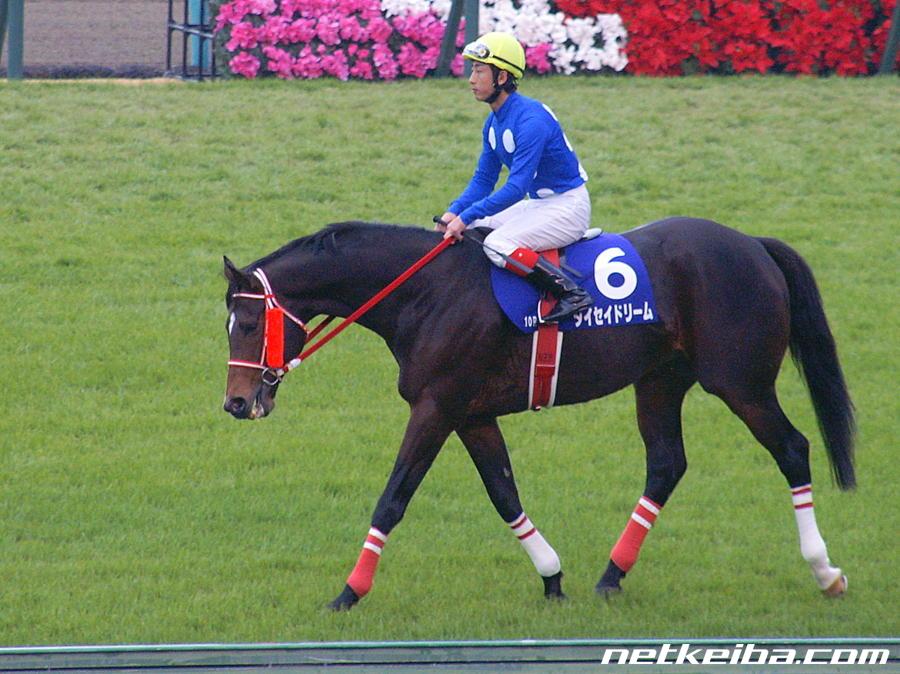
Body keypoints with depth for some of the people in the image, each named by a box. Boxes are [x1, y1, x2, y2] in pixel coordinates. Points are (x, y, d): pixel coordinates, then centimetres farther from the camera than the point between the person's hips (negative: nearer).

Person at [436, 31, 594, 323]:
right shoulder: (494, 123, 6)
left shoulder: (530, 119, -24)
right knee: (472, 231, 5)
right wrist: (454, 212, -6)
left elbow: (516, 187, -29)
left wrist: (466, 216, -30)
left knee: (498, 244, -27)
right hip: (537, 203, 10)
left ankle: (572, 292, -22)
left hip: (568, 206, -10)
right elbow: (483, 180, 11)